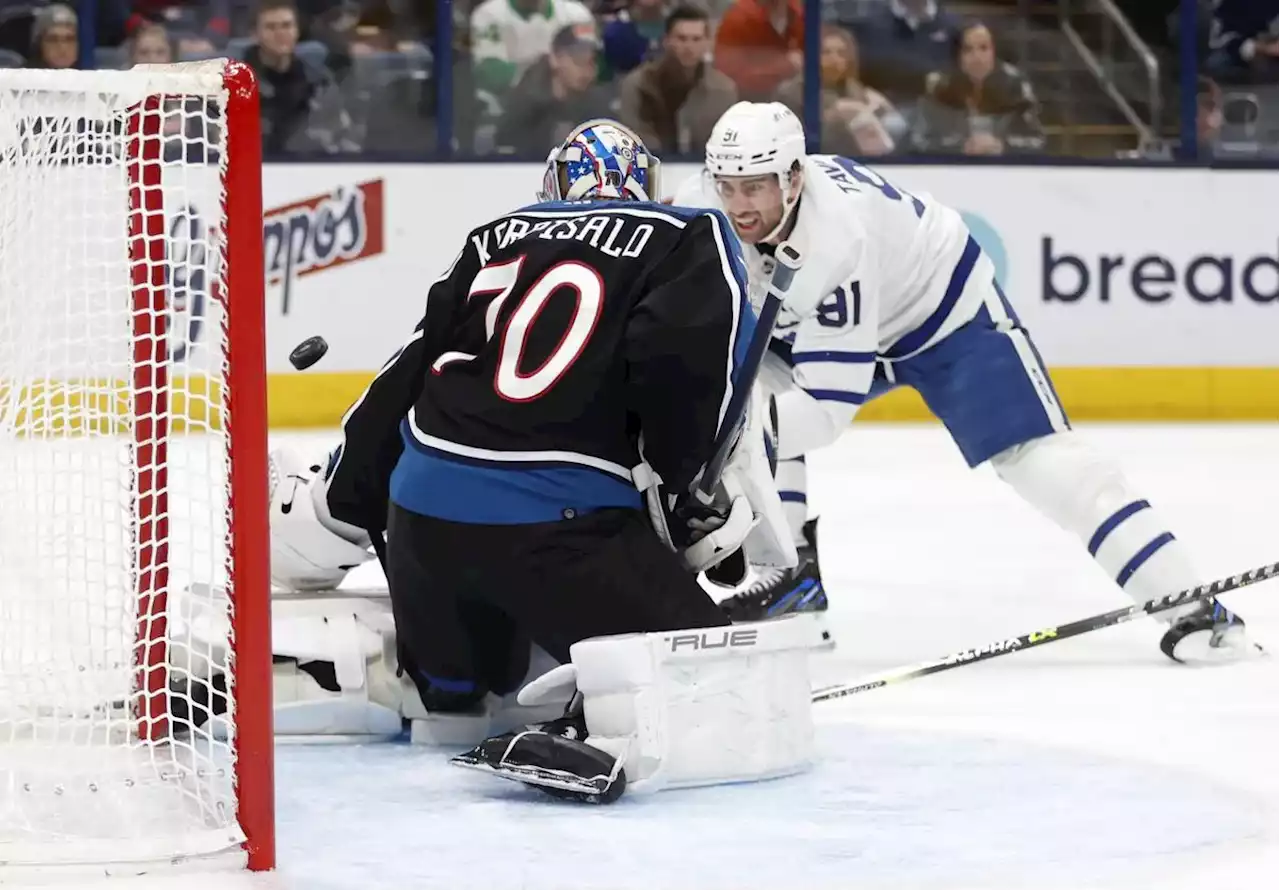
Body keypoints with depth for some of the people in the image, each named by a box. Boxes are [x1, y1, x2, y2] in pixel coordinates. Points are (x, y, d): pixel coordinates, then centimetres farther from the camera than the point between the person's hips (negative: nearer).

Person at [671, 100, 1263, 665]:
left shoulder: (836, 241, -41)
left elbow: (826, 409, -40)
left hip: (946, 309, -7)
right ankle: (797, 573, 0)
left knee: (1034, 454, -17)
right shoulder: (703, 205, -22)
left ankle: (1188, 605, -18)